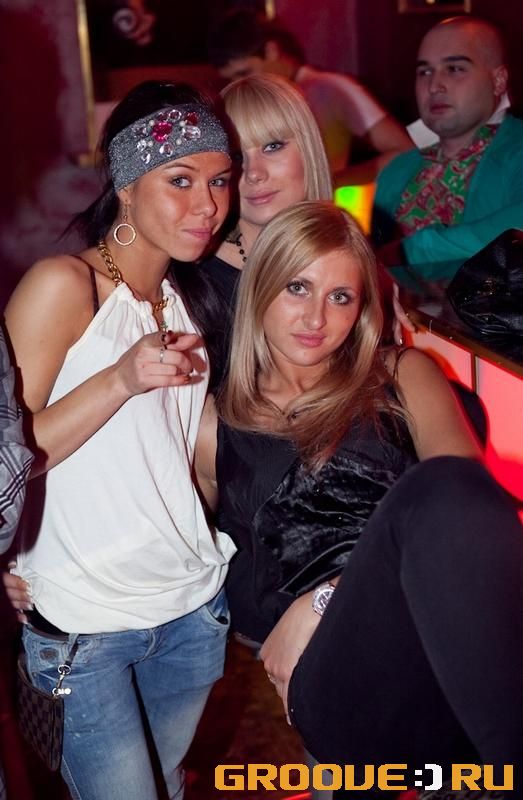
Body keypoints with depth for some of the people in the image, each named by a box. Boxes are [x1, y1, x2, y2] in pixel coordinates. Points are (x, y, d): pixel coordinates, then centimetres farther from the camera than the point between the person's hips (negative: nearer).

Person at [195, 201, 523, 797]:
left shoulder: (402, 378, 18)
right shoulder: (215, 425, 20)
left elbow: (467, 498, 0)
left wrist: (322, 598, -8)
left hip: (460, 637, 1)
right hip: (333, 670, -1)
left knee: (444, 486, -33)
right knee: (433, 492, -33)